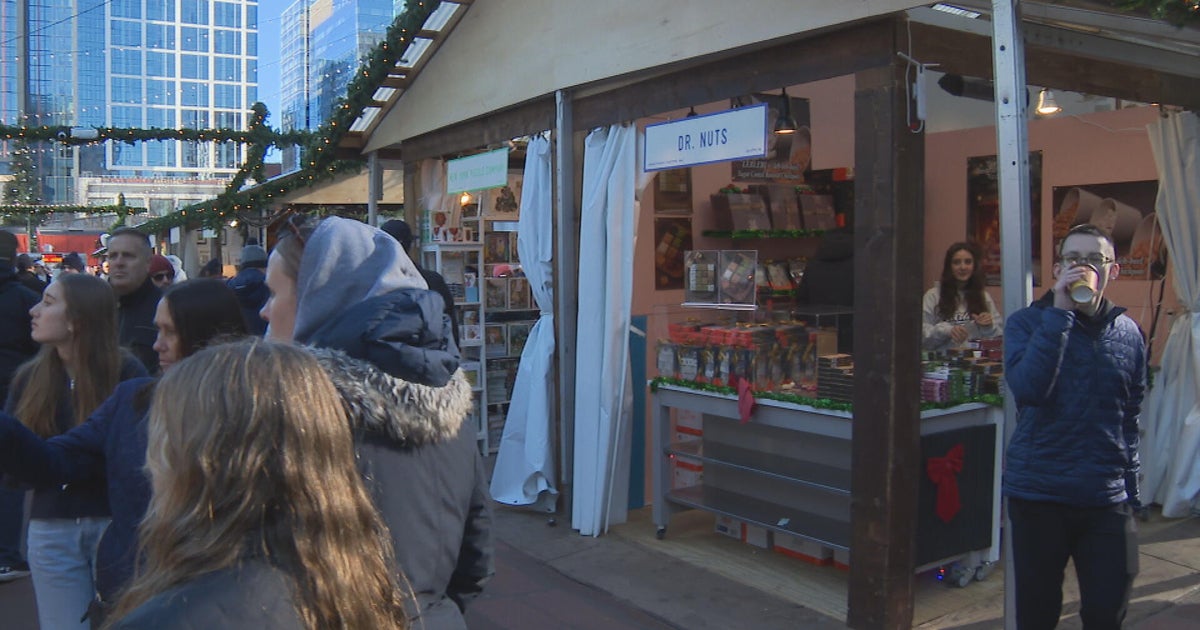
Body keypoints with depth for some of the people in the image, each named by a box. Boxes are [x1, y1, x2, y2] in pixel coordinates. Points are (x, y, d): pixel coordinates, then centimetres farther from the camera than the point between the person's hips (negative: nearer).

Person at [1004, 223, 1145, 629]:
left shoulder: (1128, 333, 7)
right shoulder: (1028, 322, -4)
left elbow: (1130, 420, 13)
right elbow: (1027, 389, -23)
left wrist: (1132, 491, 12)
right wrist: (1060, 312, -22)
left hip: (1107, 500, 3)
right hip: (1039, 495, -2)